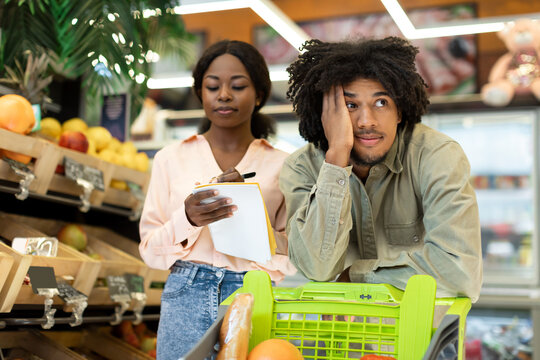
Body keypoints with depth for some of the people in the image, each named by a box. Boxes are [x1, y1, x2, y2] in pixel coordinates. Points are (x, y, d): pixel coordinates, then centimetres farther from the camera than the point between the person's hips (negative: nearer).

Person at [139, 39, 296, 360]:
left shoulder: (281, 165, 6)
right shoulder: (172, 159, 8)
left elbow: (292, 259, 3)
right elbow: (150, 249, 6)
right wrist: (187, 219, -13)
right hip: (187, 298, 1)